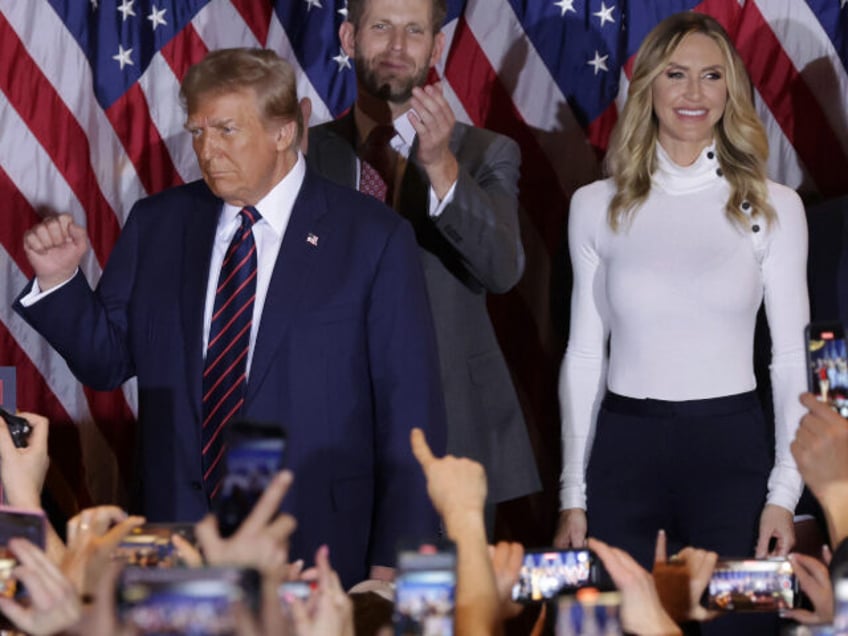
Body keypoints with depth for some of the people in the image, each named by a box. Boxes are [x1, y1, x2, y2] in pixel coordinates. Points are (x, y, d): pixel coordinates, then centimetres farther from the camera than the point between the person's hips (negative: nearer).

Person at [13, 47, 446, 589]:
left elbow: (410, 409, -4)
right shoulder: (156, 224, 7)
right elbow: (108, 361, 13)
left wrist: (393, 563, -7)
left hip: (315, 544, -3)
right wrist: (60, 280, -5)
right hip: (175, 533, 3)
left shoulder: (374, 239, -4)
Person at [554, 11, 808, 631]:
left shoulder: (773, 206, 2)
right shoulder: (596, 206, 5)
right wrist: (573, 494, 4)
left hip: (731, 448, -1)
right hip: (624, 448, 1)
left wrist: (785, 491, -5)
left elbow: (790, 359, 3)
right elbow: (584, 354, 7)